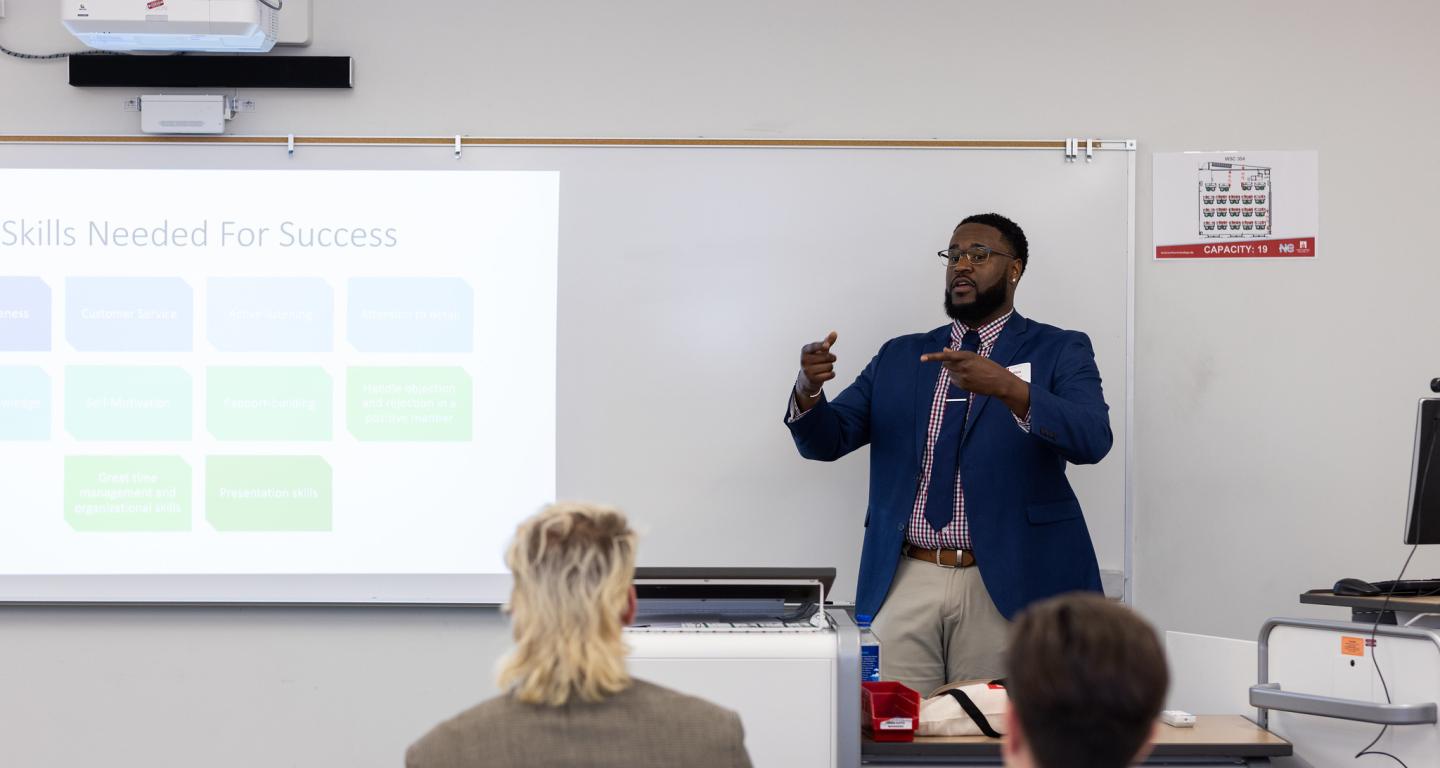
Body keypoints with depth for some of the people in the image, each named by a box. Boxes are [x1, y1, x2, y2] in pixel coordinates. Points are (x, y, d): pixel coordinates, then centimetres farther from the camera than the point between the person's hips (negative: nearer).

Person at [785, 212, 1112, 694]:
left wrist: (1008, 388, -28)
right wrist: (808, 390, -12)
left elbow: (1092, 438, -13)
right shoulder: (899, 357, 16)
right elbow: (827, 440, 11)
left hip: (1001, 586, -3)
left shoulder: (1059, 351, 4)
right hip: (904, 582, 3)